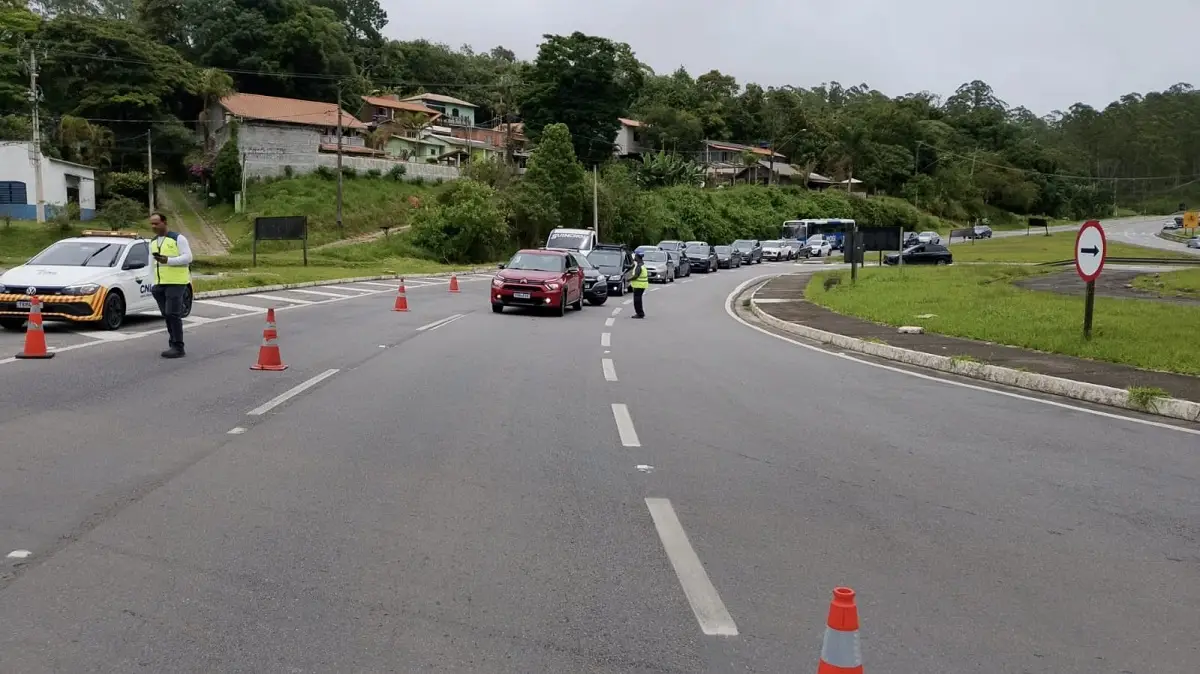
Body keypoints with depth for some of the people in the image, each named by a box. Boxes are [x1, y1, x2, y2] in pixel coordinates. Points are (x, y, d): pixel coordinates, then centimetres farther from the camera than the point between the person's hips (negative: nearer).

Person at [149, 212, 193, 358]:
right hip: (160, 284, 7)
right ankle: (173, 344, 15)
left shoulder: (178, 238, -5)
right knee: (167, 315, 8)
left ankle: (178, 347, -9)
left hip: (176, 282, -7)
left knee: (173, 314, -12)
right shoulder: (153, 242, 18)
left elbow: (188, 257, -12)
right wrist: (154, 284, 21)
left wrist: (168, 260, -24)